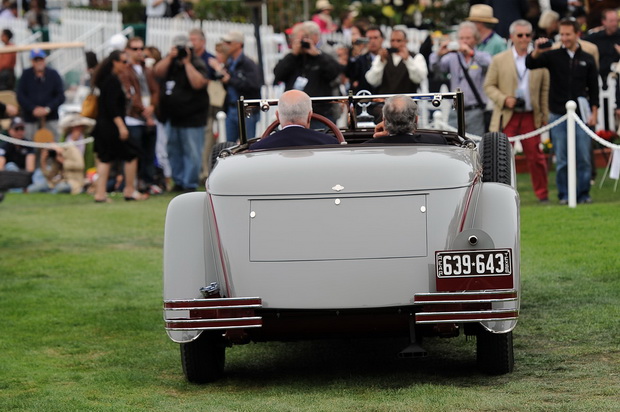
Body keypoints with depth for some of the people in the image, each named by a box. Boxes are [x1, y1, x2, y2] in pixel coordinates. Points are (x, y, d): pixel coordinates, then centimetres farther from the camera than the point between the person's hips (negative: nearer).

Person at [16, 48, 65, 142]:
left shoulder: (53, 74, 2)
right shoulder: (26, 75, 2)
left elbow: (61, 96, 0)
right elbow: (20, 96, -1)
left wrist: (48, 108, -13)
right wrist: (33, 109, -13)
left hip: (50, 117, 0)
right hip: (31, 116, 0)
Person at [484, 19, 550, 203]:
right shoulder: (499, 60, 4)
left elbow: (545, 90, 10)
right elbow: (489, 85, 5)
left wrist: (545, 115, 5)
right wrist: (504, 100, -12)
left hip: (531, 117, 1)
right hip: (506, 117, -1)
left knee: (536, 157, 3)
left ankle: (542, 194, 15)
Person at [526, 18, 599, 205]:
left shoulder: (587, 59, 8)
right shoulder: (553, 56, 5)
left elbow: (594, 88, 10)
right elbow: (530, 64, -6)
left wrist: (594, 112, 2)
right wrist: (536, 52, -27)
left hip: (581, 115, 0)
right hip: (558, 115, 0)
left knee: (583, 158, 0)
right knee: (561, 159, 2)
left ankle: (583, 194, 8)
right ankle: (564, 195, 8)